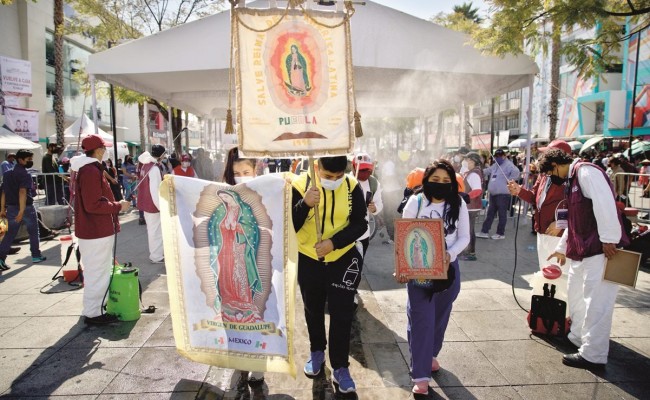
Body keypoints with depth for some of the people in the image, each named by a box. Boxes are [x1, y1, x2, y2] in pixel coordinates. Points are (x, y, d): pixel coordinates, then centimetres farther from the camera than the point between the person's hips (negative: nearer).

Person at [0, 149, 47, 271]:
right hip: (26, 208, -6)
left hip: (11, 208, 6)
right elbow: (22, 192, -25)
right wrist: (22, 210, -30)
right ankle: (36, 256, 19)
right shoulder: (25, 174, -13)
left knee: (10, 234, 9)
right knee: (33, 233, 10)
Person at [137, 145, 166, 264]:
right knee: (157, 231, 1)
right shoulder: (155, 168, -22)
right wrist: (161, 206, -20)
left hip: (146, 203, 10)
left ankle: (154, 253, 31)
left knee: (152, 229, 19)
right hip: (153, 205, -10)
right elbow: (155, 190, -24)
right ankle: (157, 257, 10)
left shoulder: (146, 165, 8)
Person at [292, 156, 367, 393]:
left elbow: (360, 224, -9)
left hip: (343, 260, 0)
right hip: (308, 260, 1)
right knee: (313, 311, 19)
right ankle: (317, 352, 43)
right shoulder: (300, 185, -15)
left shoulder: (352, 188, -11)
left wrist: (333, 242, -24)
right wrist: (305, 204, -36)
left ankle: (340, 367, 20)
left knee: (341, 314, 3)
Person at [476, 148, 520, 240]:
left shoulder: (508, 164, -11)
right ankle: (484, 231, 18)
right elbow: (485, 172, 27)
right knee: (490, 213, 13)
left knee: (502, 214, 1)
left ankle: (500, 233, 10)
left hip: (503, 194, -9)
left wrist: (508, 180, -20)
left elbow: (516, 172, -27)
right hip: (493, 194, 9)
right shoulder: (494, 165, 17)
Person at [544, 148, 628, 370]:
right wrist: (562, 248, 30)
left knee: (597, 302, -3)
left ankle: (593, 355, 6)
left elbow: (605, 203, -24)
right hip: (582, 250, 11)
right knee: (576, 293, 21)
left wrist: (609, 239, -25)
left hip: (601, 250, -11)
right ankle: (579, 338, 37)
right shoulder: (573, 178, 19)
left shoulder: (586, 171, -11)